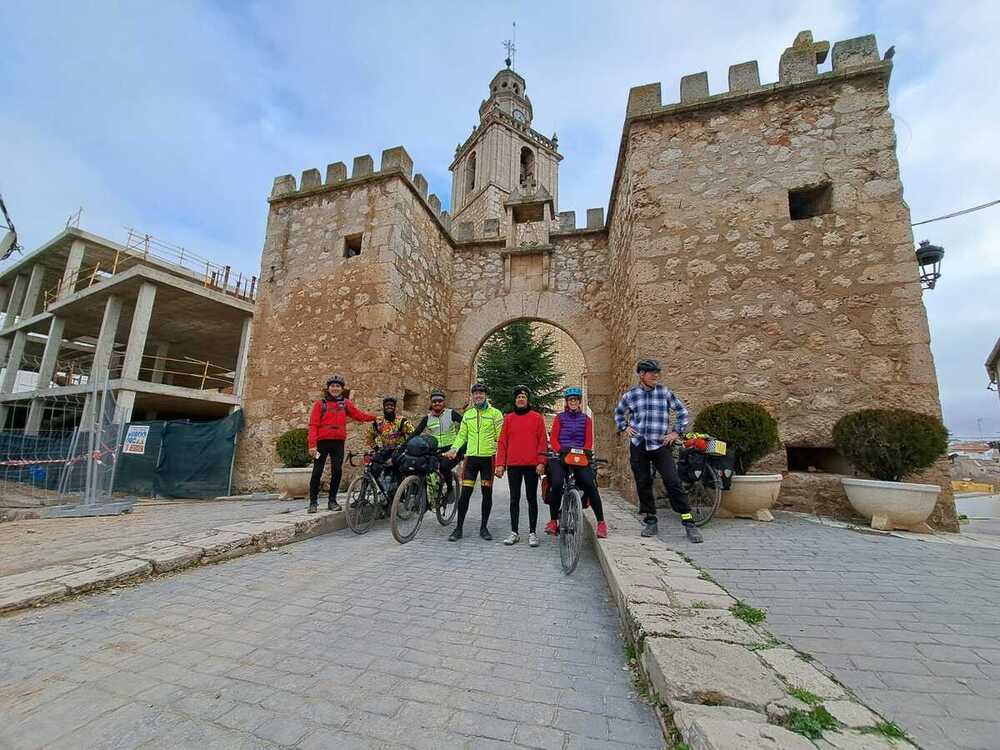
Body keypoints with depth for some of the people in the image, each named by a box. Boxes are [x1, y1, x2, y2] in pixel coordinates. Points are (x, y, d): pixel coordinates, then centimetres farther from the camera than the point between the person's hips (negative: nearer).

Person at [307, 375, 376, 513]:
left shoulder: (346, 403, 11)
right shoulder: (320, 404, 2)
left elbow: (359, 415, 10)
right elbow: (313, 425, -4)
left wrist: (375, 417, -3)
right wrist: (312, 445, -12)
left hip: (338, 443, 2)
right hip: (322, 442, -2)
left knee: (337, 472, 3)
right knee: (317, 472, 2)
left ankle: (332, 501, 16)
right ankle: (313, 502, 13)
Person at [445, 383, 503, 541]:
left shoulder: (495, 413, 0)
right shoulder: (467, 414, 12)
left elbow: (500, 437, -4)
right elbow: (461, 435, 14)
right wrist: (454, 448, -4)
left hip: (488, 458, -2)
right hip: (471, 457, 3)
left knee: (487, 493, 7)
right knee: (465, 493, 2)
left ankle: (484, 527, 22)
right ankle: (458, 528, 14)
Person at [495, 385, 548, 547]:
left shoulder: (537, 417, 3)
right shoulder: (508, 418, 8)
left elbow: (543, 441, -1)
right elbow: (502, 442, 6)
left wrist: (541, 462, -9)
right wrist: (500, 464, 0)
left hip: (532, 465, -2)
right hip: (513, 465, 2)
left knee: (532, 499, 6)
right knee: (514, 499, 8)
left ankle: (532, 533, 15)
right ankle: (514, 533, 17)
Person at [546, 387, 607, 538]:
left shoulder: (586, 419, 17)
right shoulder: (559, 418, 14)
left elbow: (589, 440, 9)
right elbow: (553, 438, 4)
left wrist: (586, 450, -12)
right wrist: (560, 449, -15)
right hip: (561, 456, -1)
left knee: (590, 484, -20)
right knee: (557, 483, -24)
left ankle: (601, 522, -7)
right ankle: (553, 520, -7)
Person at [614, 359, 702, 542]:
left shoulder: (665, 393, 1)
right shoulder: (630, 395, 3)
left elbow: (683, 411, 10)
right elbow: (618, 412, 21)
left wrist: (676, 432, 3)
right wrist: (624, 427, 8)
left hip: (661, 445, -1)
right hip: (638, 446, 2)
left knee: (673, 482, -9)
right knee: (643, 484, 8)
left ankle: (688, 522, 0)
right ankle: (650, 521, 22)